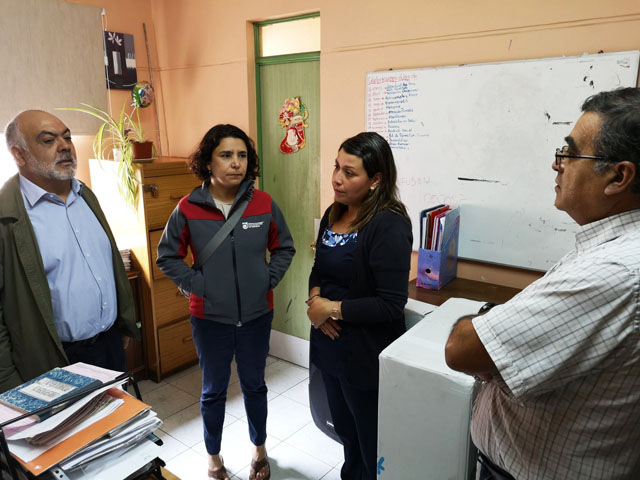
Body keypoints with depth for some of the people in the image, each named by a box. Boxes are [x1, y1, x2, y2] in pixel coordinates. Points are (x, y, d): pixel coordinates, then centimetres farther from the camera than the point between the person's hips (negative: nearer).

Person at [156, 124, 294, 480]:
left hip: (256, 316, 1)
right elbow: (167, 256, -1)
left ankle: (260, 449, 45)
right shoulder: (189, 209, -12)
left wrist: (268, 280, -6)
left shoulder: (265, 204, -9)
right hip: (210, 318, -1)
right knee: (214, 391, 18)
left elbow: (285, 248, 4)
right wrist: (195, 284, -10)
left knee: (255, 385, 20)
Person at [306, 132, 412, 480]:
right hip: (329, 344, 7)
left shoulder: (390, 226, -22)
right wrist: (314, 299, -7)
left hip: (365, 355, -7)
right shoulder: (333, 215, 2)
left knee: (371, 442, 15)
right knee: (345, 430, 27)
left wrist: (332, 308, -18)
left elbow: (391, 305, -24)